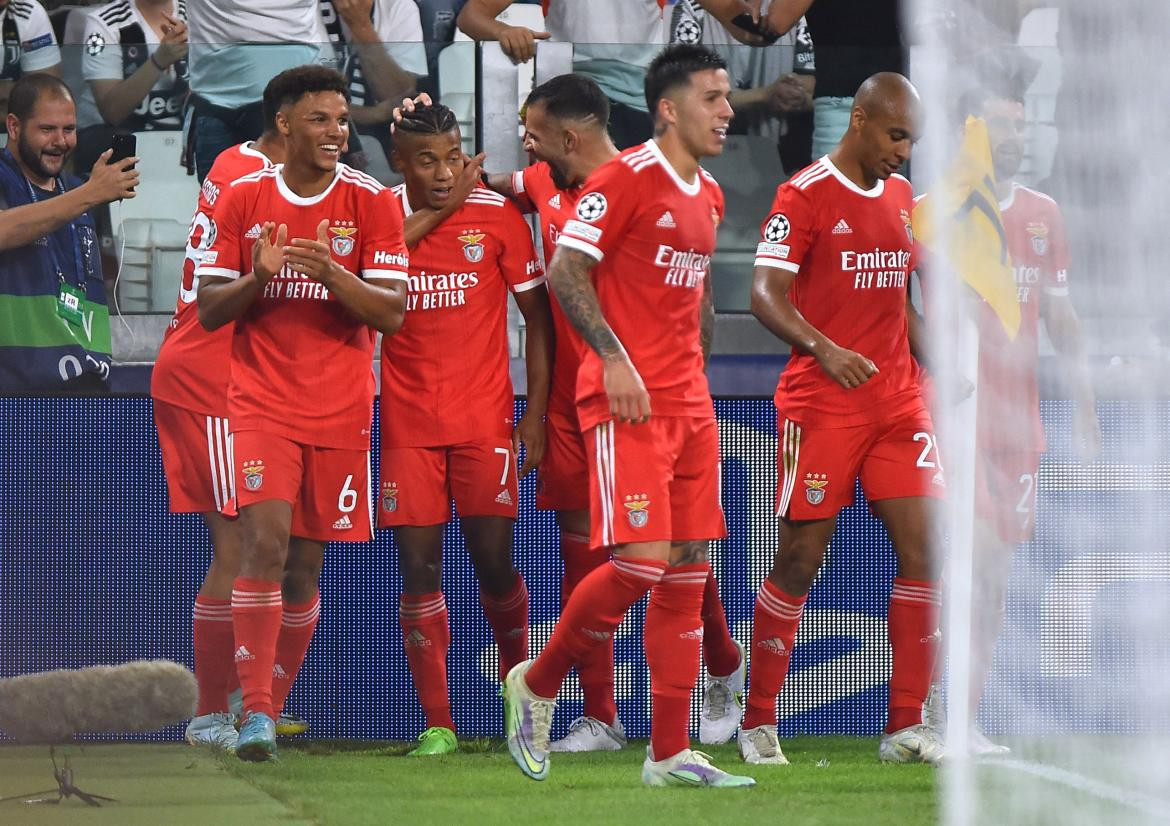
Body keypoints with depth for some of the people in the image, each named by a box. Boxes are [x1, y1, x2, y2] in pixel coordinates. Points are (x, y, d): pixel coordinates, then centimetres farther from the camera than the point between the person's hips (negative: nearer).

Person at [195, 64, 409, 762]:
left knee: (307, 565, 5)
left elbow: (392, 314, -5)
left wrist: (331, 273, -22)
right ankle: (255, 711, -20)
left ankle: (273, 706, 18)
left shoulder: (372, 202, 0)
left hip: (340, 412, 1)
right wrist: (258, 277, -15)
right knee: (267, 541, -18)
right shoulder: (244, 199, 3)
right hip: (262, 405, -1)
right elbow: (209, 311, 5)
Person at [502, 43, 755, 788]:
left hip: (689, 404, 8)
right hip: (627, 397, -8)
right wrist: (614, 357, -18)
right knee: (642, 562, -16)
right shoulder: (626, 178, -9)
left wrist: (696, 371, 17)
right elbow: (564, 271, -12)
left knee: (688, 572, 4)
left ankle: (670, 754, 5)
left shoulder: (708, 195, 16)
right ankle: (537, 684, 5)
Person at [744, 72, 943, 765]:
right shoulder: (805, 195, -8)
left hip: (898, 402, 6)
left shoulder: (904, 196, 14)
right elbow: (765, 294, -15)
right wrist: (825, 350, -30)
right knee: (800, 562, -2)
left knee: (924, 551, -3)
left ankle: (906, 726, 1)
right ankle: (758, 724, 10)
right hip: (821, 406, -6)